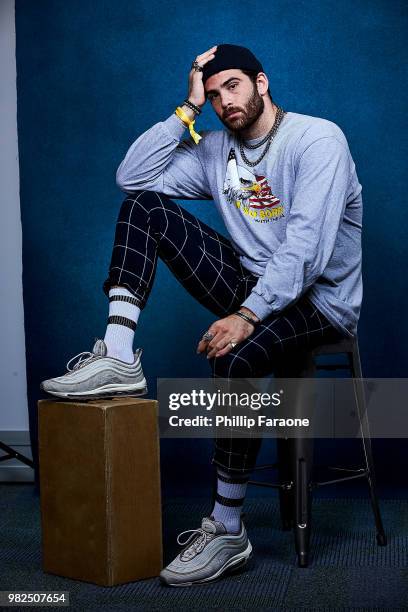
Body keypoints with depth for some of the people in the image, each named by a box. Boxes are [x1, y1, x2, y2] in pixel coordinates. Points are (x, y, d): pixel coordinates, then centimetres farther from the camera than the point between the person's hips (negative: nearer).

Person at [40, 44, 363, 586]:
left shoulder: (317, 139, -13)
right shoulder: (215, 150, 8)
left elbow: (307, 247, -24)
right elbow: (132, 177, -2)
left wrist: (248, 315, -32)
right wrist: (188, 109, -4)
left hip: (320, 297, -6)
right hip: (254, 286, 7)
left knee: (235, 358, -38)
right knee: (144, 206, -4)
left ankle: (227, 532, -23)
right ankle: (118, 358, -19)